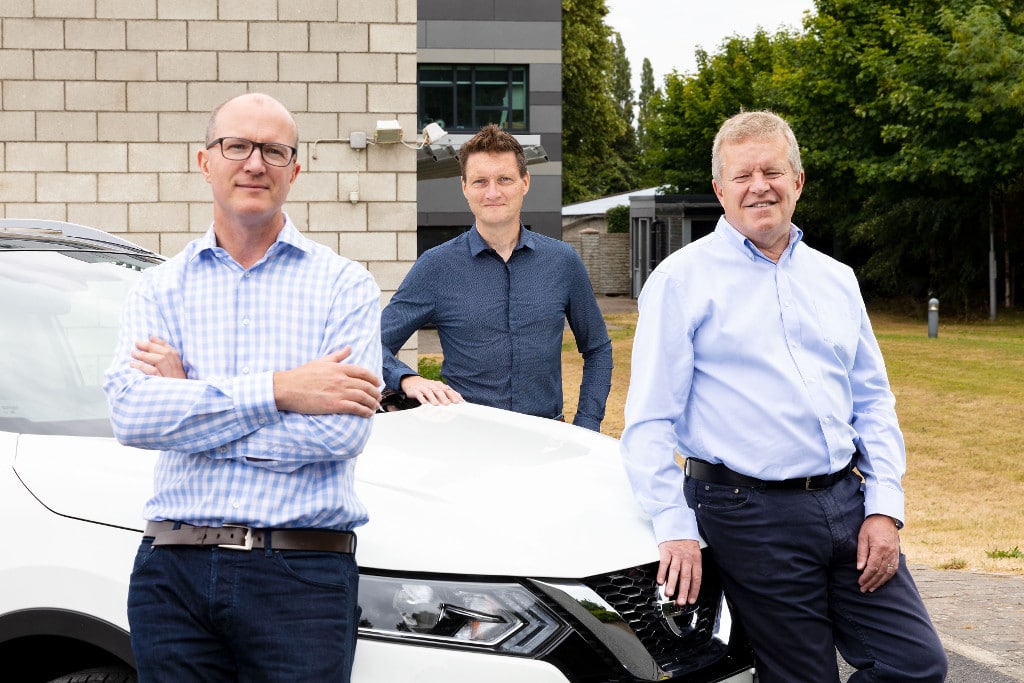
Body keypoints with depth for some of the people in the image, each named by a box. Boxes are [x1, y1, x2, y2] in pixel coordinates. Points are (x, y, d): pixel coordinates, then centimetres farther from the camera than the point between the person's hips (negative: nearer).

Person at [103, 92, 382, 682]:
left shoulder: (345, 286, 4)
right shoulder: (160, 289, 11)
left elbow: (341, 430, -11)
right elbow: (130, 412, -7)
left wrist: (188, 398, -7)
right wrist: (279, 390, -14)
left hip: (302, 574, -2)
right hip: (174, 571, 2)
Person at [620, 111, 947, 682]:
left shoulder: (836, 279, 16)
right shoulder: (682, 280, -1)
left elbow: (874, 403, 17)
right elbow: (650, 421, -5)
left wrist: (885, 507, 5)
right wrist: (676, 528, -13)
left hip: (847, 500, 5)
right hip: (751, 515, -5)